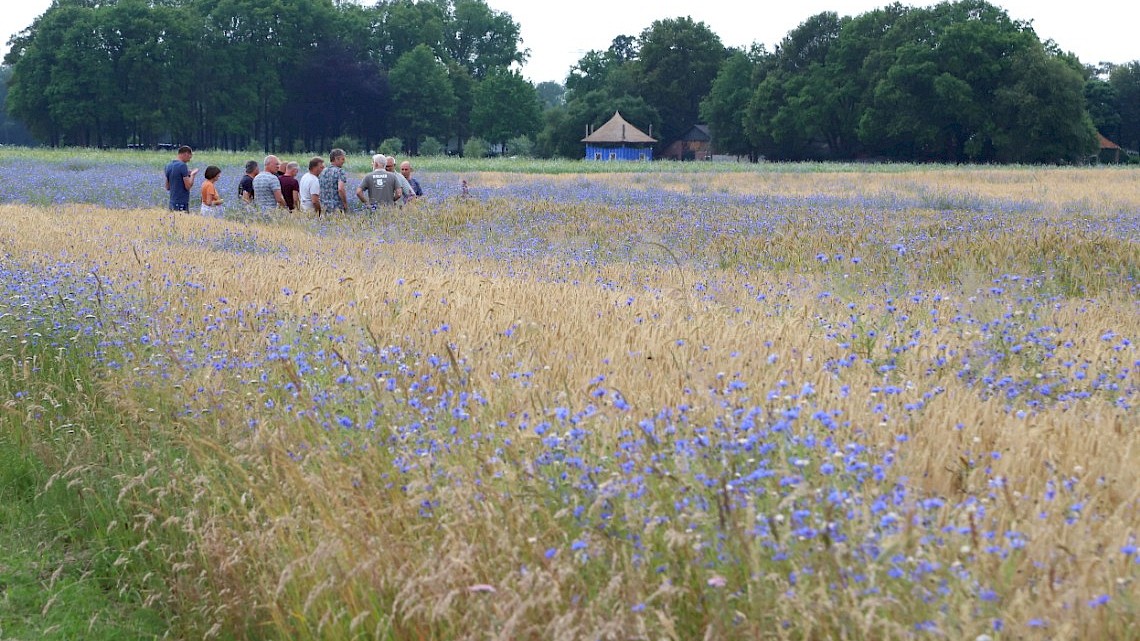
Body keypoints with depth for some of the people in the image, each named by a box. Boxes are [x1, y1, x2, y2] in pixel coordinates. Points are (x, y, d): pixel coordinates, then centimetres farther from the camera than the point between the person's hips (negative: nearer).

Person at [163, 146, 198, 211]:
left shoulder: (168, 165, 11)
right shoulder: (183, 166, -13)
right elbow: (188, 186, -16)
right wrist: (192, 175, 1)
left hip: (172, 202, 8)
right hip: (182, 203, -8)